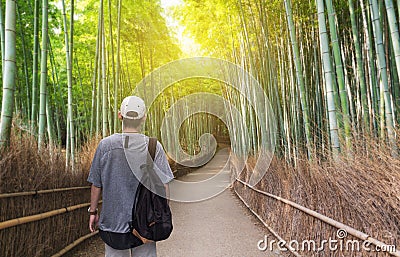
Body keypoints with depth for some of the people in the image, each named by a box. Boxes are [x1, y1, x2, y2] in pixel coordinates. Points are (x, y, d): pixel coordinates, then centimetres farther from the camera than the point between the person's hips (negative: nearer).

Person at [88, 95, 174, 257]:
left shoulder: (106, 145, -8)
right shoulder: (154, 147, -9)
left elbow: (96, 184, -1)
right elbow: (163, 186, -9)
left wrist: (93, 211, 13)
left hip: (113, 219, 1)